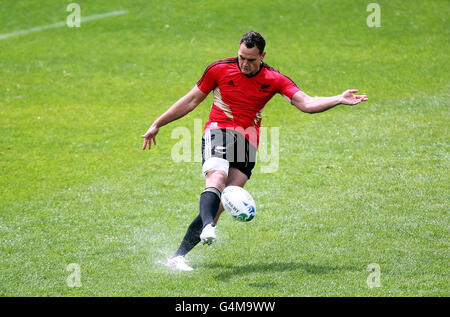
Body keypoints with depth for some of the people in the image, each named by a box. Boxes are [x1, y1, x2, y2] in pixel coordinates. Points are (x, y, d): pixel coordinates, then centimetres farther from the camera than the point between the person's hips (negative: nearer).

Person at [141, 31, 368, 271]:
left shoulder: (273, 80, 4)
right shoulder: (220, 70, 2)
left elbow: (306, 103, -4)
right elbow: (191, 101, 12)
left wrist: (339, 99, -19)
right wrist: (157, 125, 14)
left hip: (247, 141, 2)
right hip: (218, 131, -1)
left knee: (221, 203, -12)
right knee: (217, 176, -34)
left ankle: (179, 256, -9)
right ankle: (208, 228, -59)